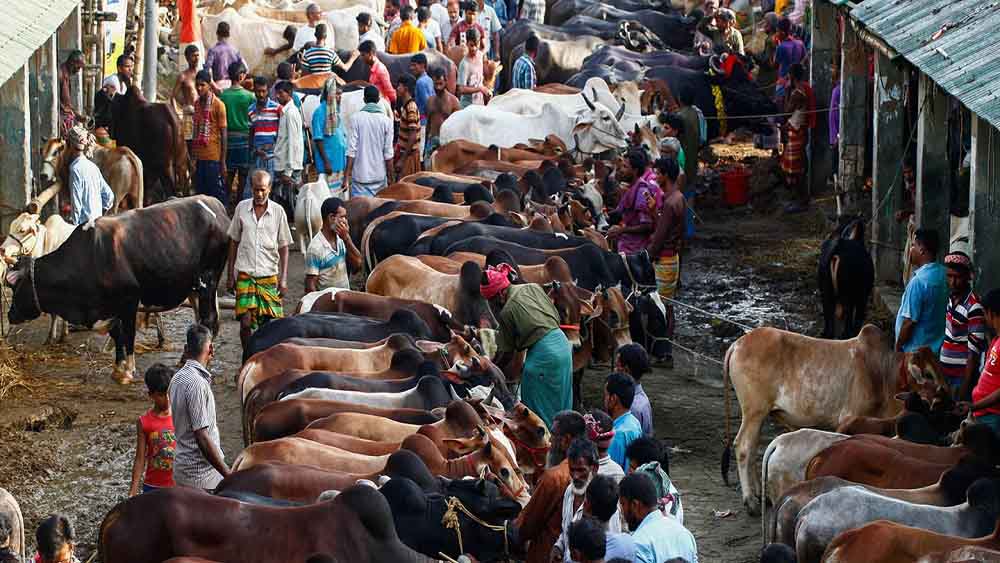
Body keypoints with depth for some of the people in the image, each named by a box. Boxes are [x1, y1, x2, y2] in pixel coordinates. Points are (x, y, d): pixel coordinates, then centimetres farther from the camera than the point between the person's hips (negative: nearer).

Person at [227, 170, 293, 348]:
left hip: (269, 275, 0)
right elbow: (234, 242, 11)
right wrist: (230, 275, 9)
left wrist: (284, 278, -3)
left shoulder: (278, 212, 0)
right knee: (245, 322, -8)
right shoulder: (242, 208, 3)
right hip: (245, 274, 0)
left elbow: (283, 247, 4)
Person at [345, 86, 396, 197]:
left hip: (360, 176, -2)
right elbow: (388, 153, -1)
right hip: (380, 176, 2)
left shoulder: (356, 119, -5)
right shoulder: (386, 121, -2)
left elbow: (351, 150, -7)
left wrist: (346, 177, -4)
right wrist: (390, 177, 9)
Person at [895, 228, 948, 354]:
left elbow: (909, 321, -20)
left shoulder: (919, 281, -24)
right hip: (936, 348, 8)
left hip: (916, 349, -8)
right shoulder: (942, 274, 0)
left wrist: (898, 347, -9)